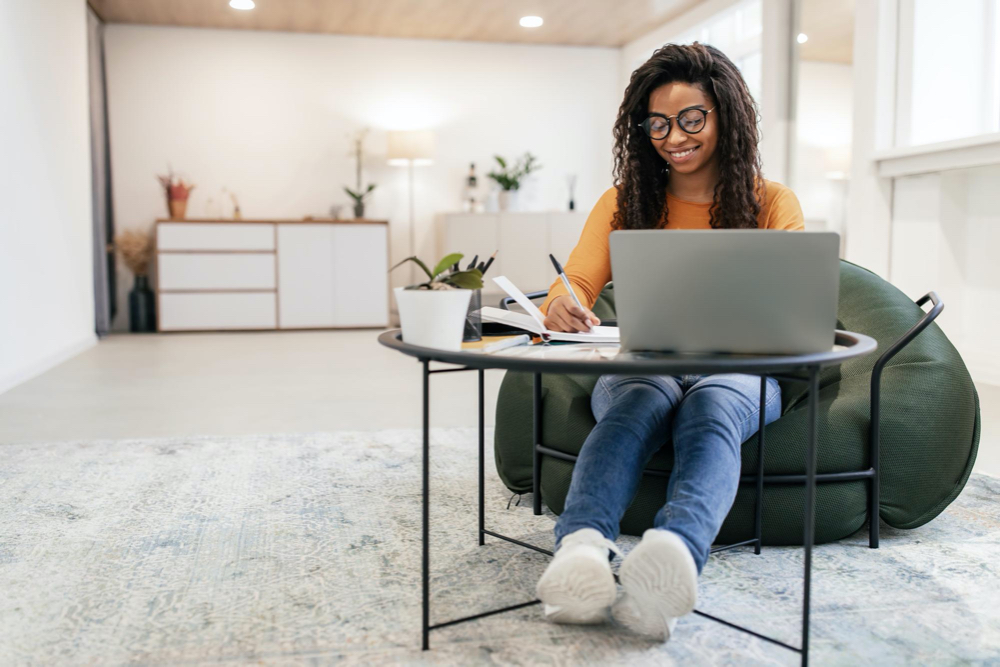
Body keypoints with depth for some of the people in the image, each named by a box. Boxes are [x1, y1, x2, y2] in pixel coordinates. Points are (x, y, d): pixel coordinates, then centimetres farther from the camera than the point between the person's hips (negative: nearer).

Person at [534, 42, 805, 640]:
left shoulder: (773, 204, 7)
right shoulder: (625, 201, 11)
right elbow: (575, 285, 0)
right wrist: (562, 307, -27)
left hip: (737, 371, 0)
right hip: (641, 366, 1)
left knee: (711, 405, -36)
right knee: (643, 398, -35)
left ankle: (676, 551, -63)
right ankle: (583, 548, -59)